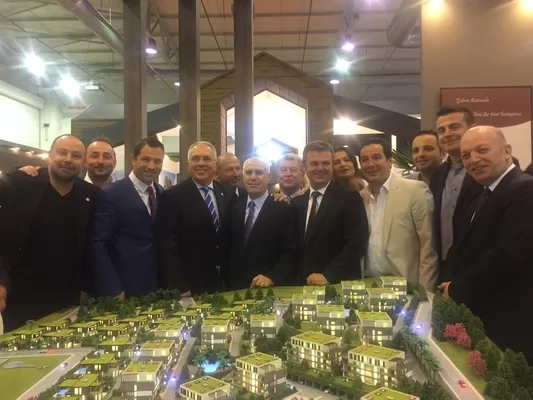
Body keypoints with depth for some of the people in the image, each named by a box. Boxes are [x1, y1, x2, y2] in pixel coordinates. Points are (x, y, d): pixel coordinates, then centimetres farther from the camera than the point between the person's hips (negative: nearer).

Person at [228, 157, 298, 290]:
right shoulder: (234, 207, 6)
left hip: (268, 288, -4)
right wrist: (227, 281, 3)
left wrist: (272, 277, -25)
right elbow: (229, 247, 12)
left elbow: (290, 252, -12)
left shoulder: (285, 210, -7)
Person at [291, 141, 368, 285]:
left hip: (339, 285, -4)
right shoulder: (296, 203, 6)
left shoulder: (350, 199, -7)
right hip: (303, 284, 4)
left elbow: (357, 244, -14)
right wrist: (298, 279, -4)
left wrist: (328, 276, -19)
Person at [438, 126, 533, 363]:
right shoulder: (487, 194, 14)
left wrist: (457, 290, -15)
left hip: (508, 325, -9)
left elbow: (507, 255, -26)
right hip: (484, 319, 9)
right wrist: (453, 284, -3)